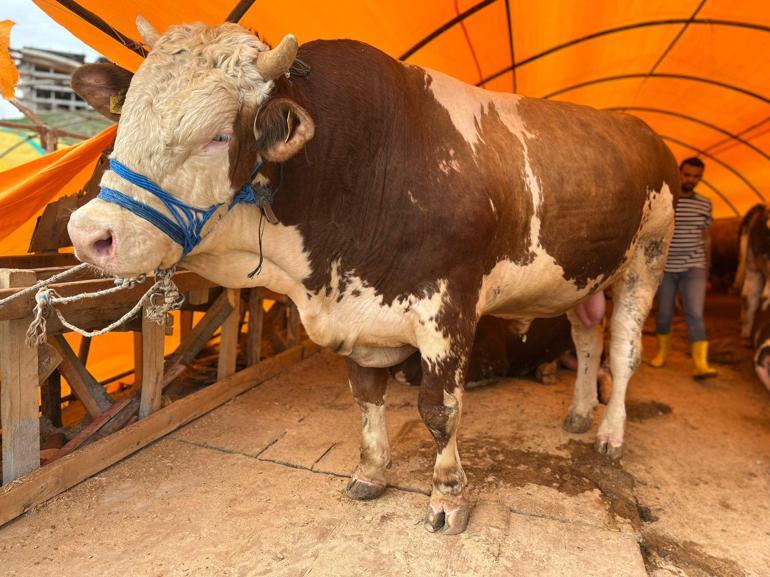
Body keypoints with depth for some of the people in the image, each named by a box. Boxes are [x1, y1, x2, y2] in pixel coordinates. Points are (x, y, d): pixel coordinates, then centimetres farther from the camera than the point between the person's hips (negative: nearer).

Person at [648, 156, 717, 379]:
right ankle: (662, 352, 29)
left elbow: (706, 238, 13)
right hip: (665, 267, -1)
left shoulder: (705, 204, 7)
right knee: (664, 313, 9)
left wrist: (707, 271, 12)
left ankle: (701, 365, -11)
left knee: (695, 314, -8)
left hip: (693, 267, 1)